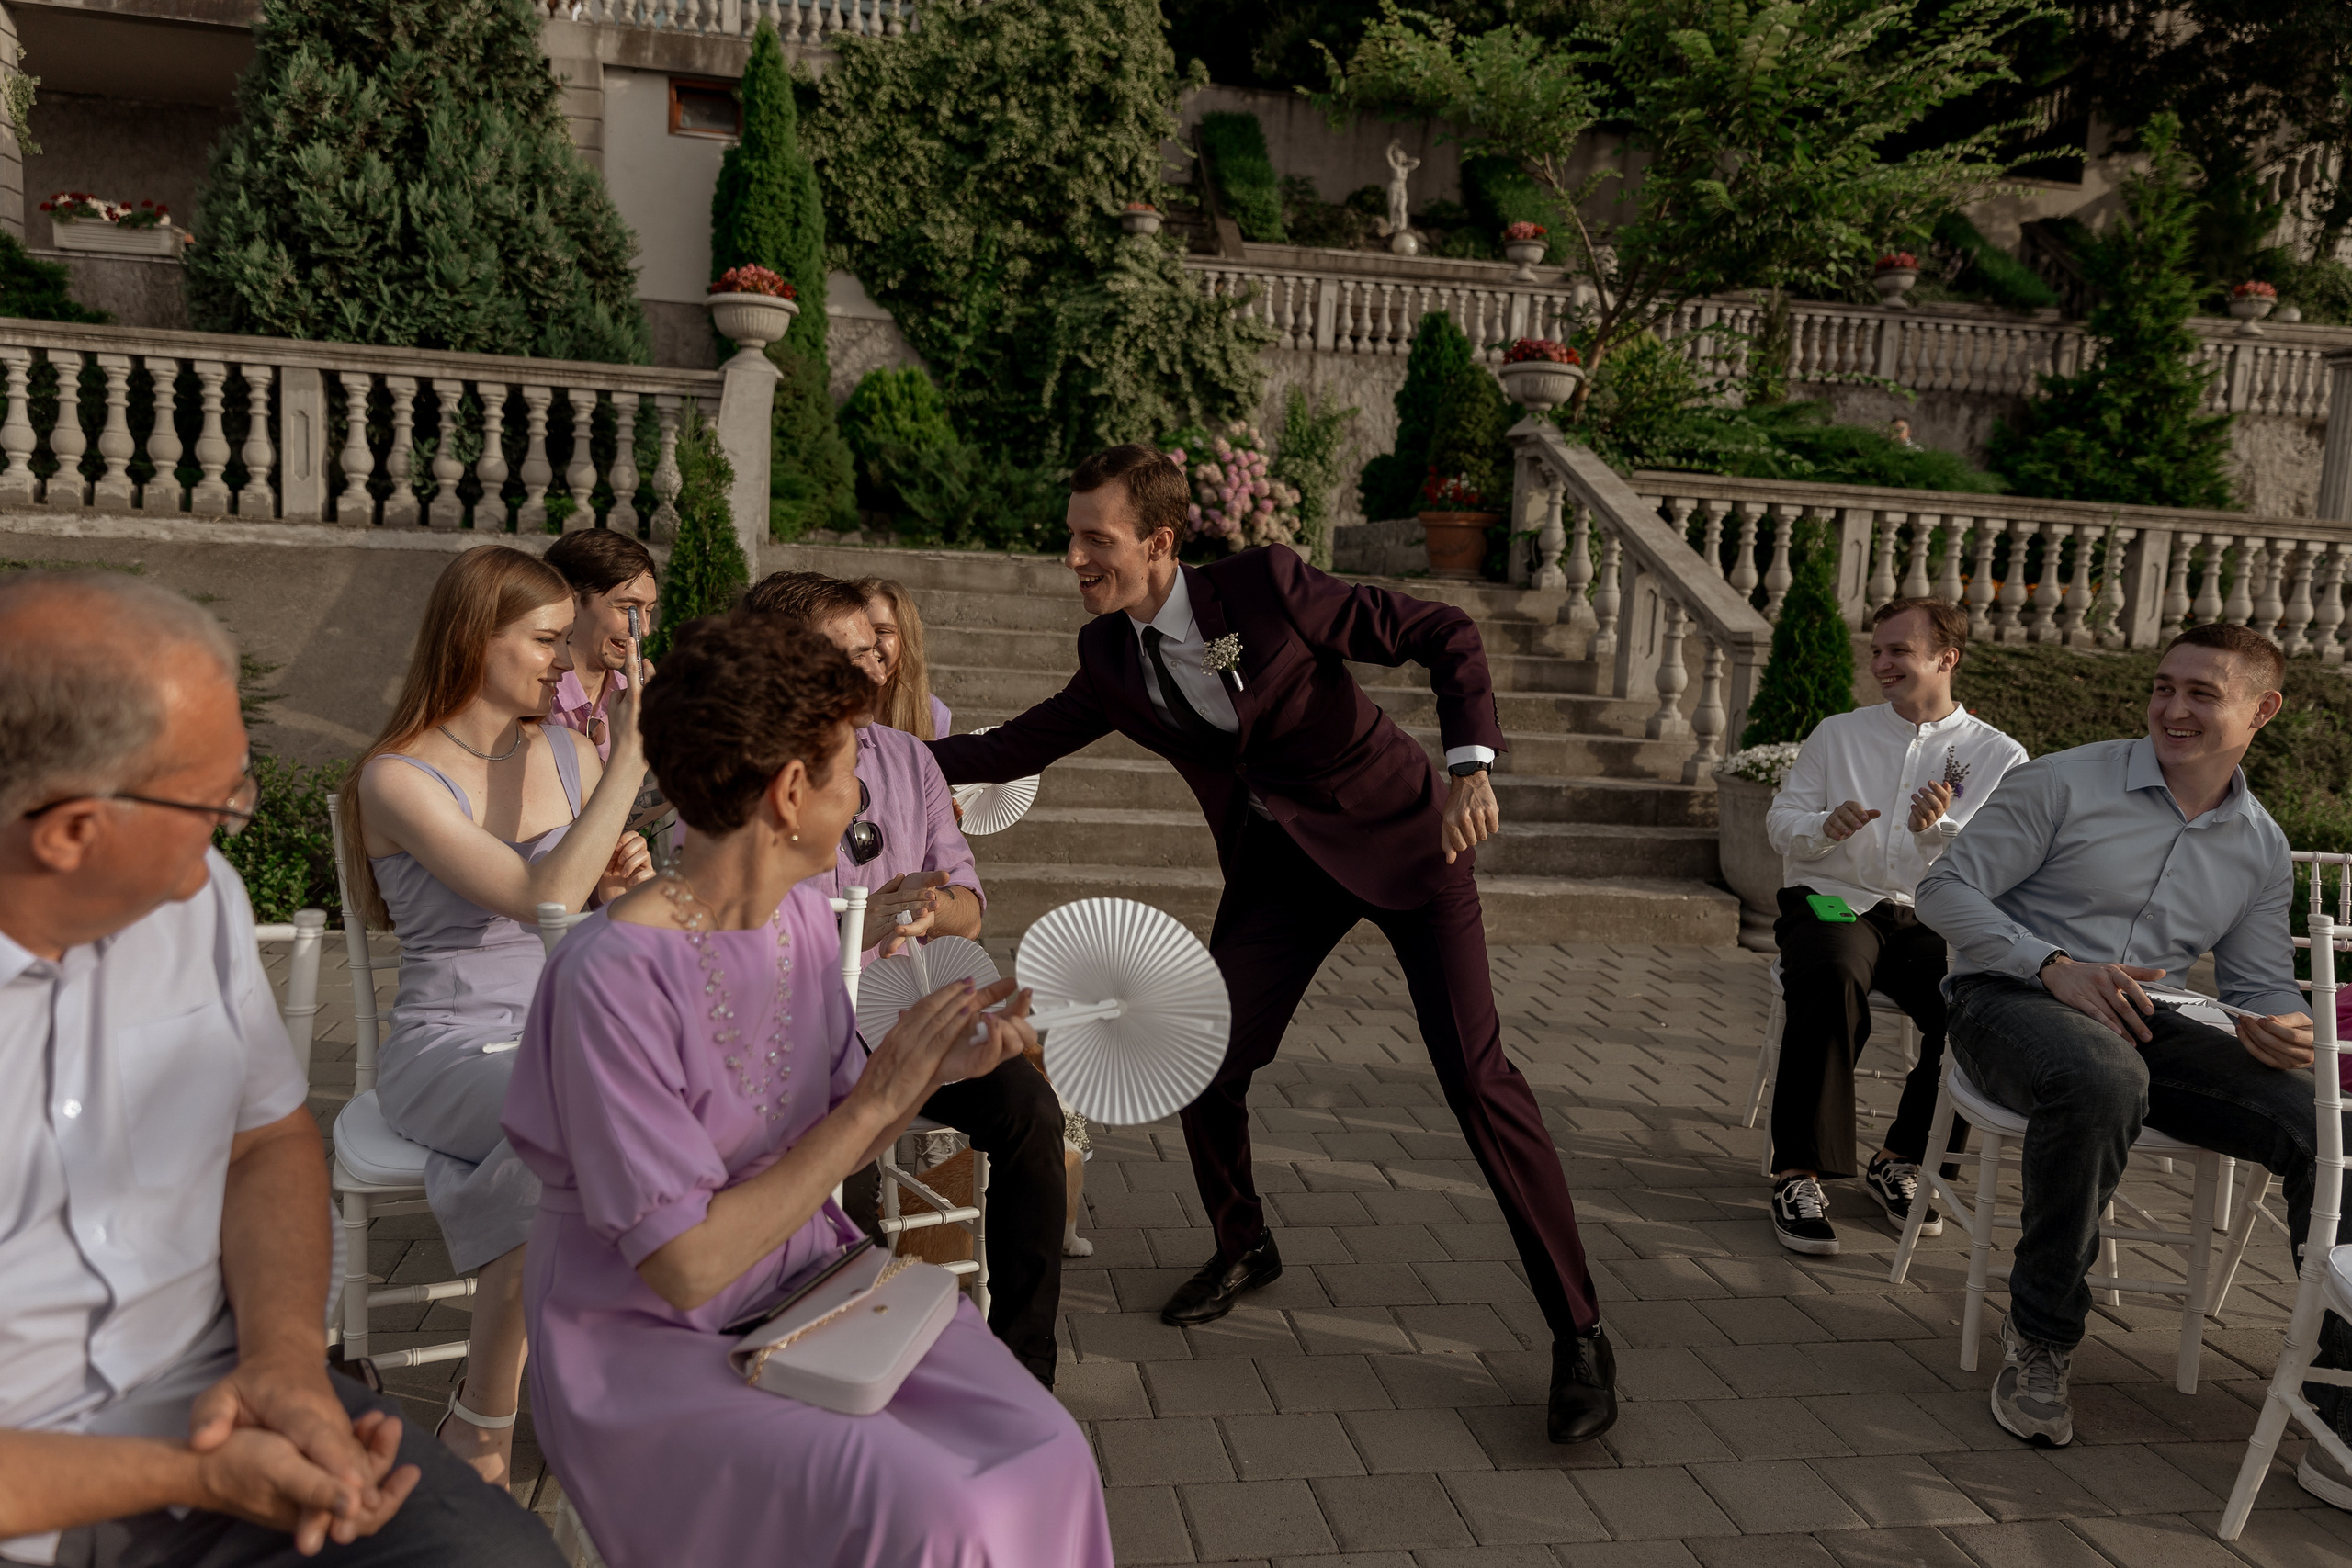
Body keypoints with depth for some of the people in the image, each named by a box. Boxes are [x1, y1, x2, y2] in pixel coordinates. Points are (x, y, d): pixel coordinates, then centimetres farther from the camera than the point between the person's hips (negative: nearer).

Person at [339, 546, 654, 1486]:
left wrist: (622, 885, -6)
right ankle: (480, 1431, -13)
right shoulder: (397, 779, -10)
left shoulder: (568, 753, 7)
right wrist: (629, 761, -23)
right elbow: (540, 900, -23)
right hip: (451, 1049, -5)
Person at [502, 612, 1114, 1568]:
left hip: (805, 1275, 6)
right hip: (646, 1343, -6)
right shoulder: (616, 977, -24)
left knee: (1044, 1457, -13)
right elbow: (687, 1267, -23)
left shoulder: (802, 912, -2)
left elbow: (824, 1154, 7)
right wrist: (876, 1097, -23)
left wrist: (938, 1069, -11)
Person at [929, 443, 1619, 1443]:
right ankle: (1244, 1249, 29)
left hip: (1399, 834, -5)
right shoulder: (1111, 658, -4)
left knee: (1476, 1077, -11)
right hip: (1279, 864, 5)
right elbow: (1018, 746, 8)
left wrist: (1470, 766, -30)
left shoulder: (1265, 586, -22)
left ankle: (1579, 1335, 0)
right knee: (1207, 1060, -1)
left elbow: (1445, 635, -17)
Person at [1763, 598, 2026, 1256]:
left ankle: (1902, 1160, -9)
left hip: (1929, 918, 1)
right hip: (1832, 901, 0)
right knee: (1832, 979, -36)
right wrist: (1825, 826, -13)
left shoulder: (1999, 757, 10)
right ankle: (1799, 1172, -31)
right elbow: (1779, 820, 10)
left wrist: (1940, 827, -23)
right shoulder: (1837, 733, 16)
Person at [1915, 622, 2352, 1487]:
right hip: (2009, 997, -5)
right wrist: (2057, 967, -21)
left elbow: (2262, 984, 19)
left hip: (2146, 1024, 5)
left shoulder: (2262, 847, 14)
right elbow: (1947, 889, -6)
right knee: (2102, 1078, -42)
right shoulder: (2064, 783, -3)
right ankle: (2040, 1336, -20)